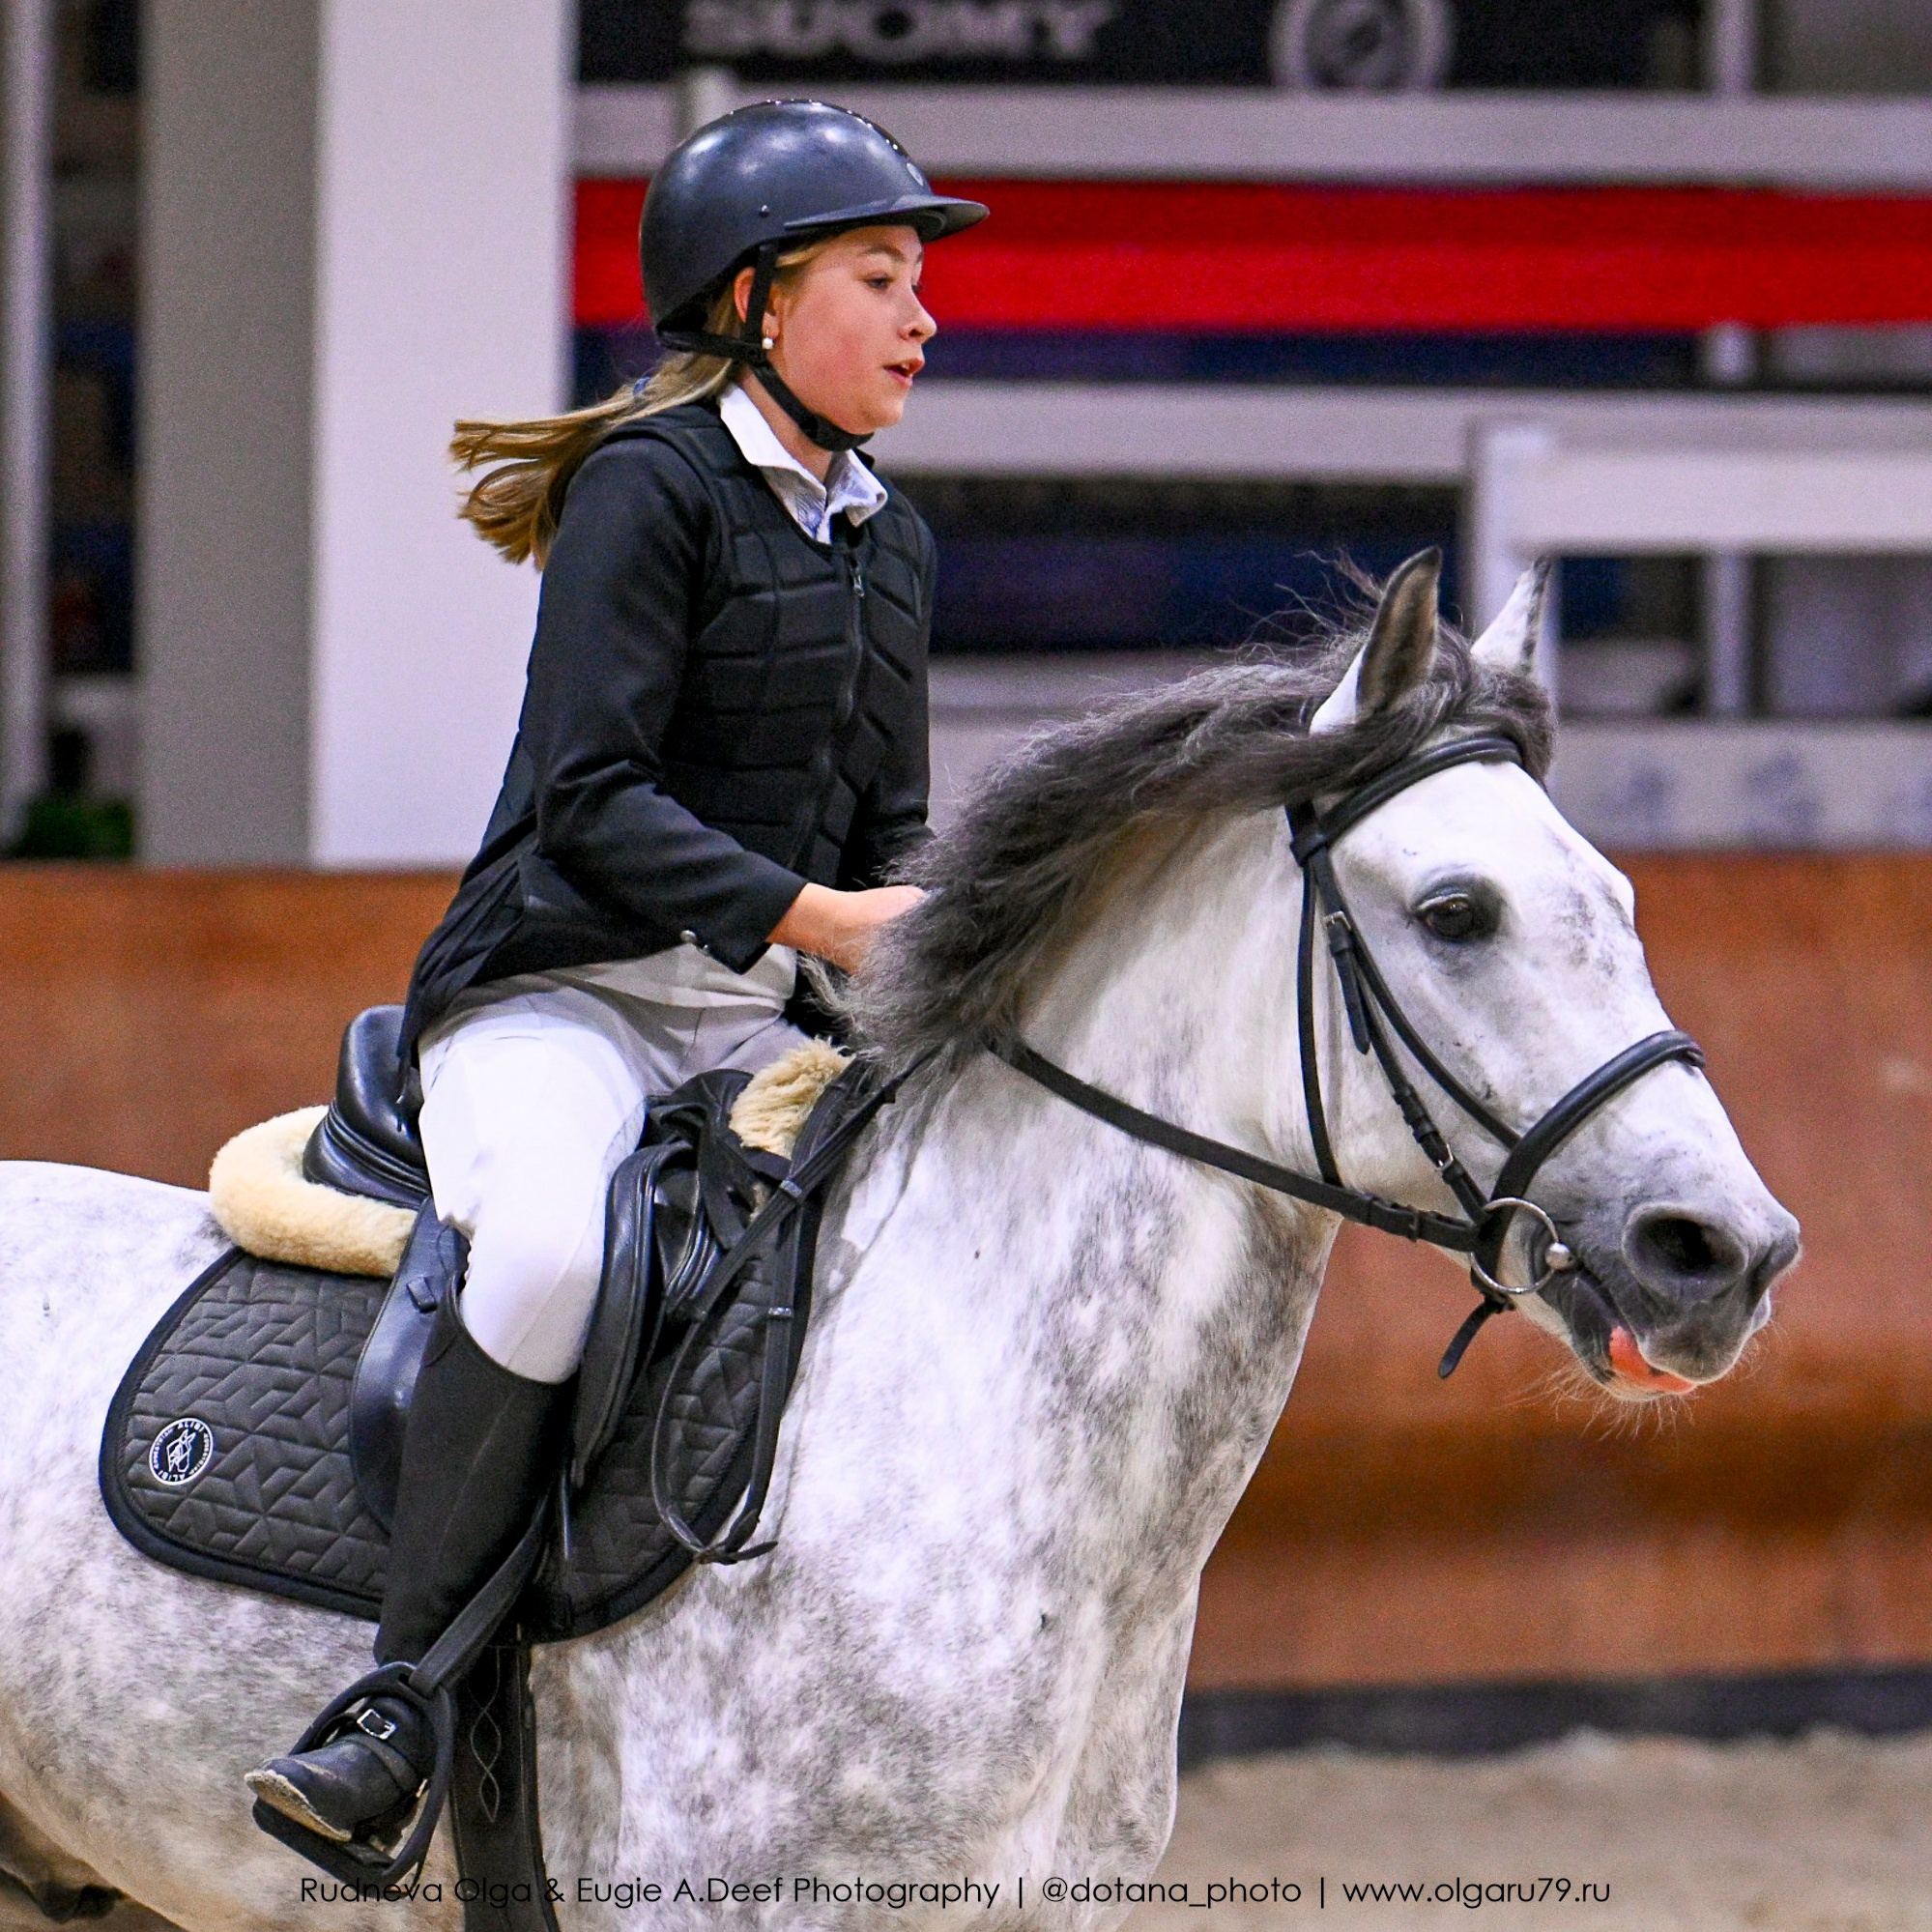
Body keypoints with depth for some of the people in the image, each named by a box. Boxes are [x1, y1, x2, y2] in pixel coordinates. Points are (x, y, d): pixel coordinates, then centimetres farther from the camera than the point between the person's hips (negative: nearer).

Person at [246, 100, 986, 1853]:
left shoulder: (890, 541, 16)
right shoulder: (649, 488, -8)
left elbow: (888, 822, 20)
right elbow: (591, 797, -16)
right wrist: (811, 914, -24)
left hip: (758, 1025, 8)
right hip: (561, 996, -8)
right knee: (547, 1247, -37)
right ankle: (397, 1707, -30)